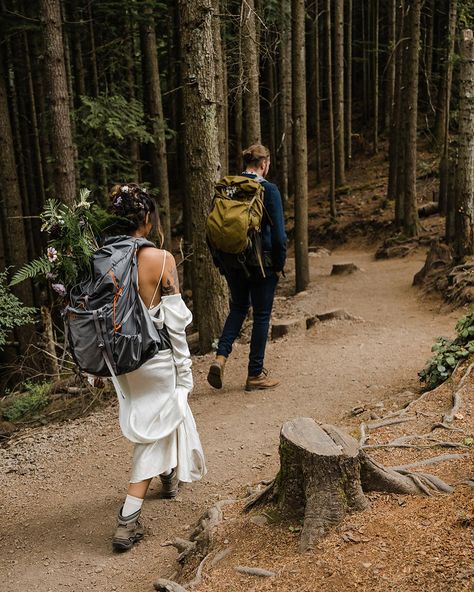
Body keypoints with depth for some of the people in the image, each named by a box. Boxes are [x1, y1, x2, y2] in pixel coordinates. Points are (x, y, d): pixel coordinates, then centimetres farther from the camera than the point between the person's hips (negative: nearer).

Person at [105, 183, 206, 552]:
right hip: (157, 355, -5)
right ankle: (129, 520, 4)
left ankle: (169, 475, 50)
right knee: (154, 432, 8)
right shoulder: (161, 259, -18)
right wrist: (184, 371, -3)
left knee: (160, 418, 28)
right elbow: (175, 320, -13)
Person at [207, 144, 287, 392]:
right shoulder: (268, 189, -11)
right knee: (262, 315, 8)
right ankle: (255, 374, 15)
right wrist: (279, 264, -2)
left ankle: (220, 357, 4)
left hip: (232, 260, 5)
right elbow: (278, 232, -13)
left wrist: (219, 261, 15)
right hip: (261, 260, -5)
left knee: (238, 307, 22)